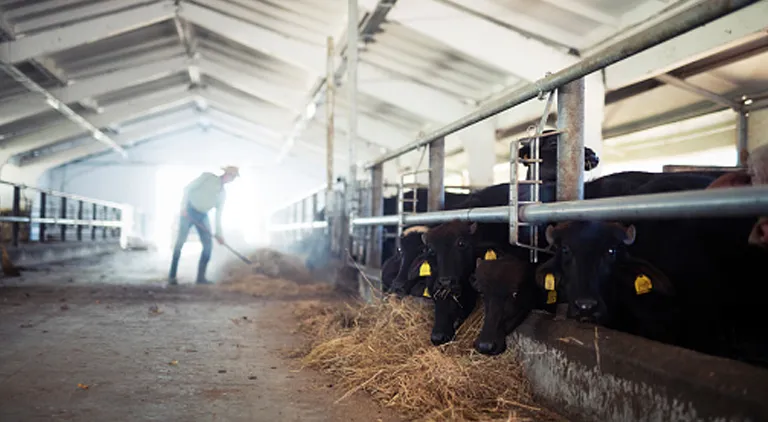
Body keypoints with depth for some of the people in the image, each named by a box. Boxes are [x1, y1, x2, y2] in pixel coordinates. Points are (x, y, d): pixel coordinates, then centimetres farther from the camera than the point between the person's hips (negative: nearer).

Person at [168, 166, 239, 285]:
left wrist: (219, 233, 6)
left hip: (203, 216, 6)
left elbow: (218, 214, 13)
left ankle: (201, 277, 3)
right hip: (189, 211, -6)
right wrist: (184, 206, -17)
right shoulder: (207, 177, -3)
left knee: (208, 245, -4)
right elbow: (188, 188, -7)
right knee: (180, 242, -8)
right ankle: (172, 276, -2)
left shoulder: (223, 193, 12)